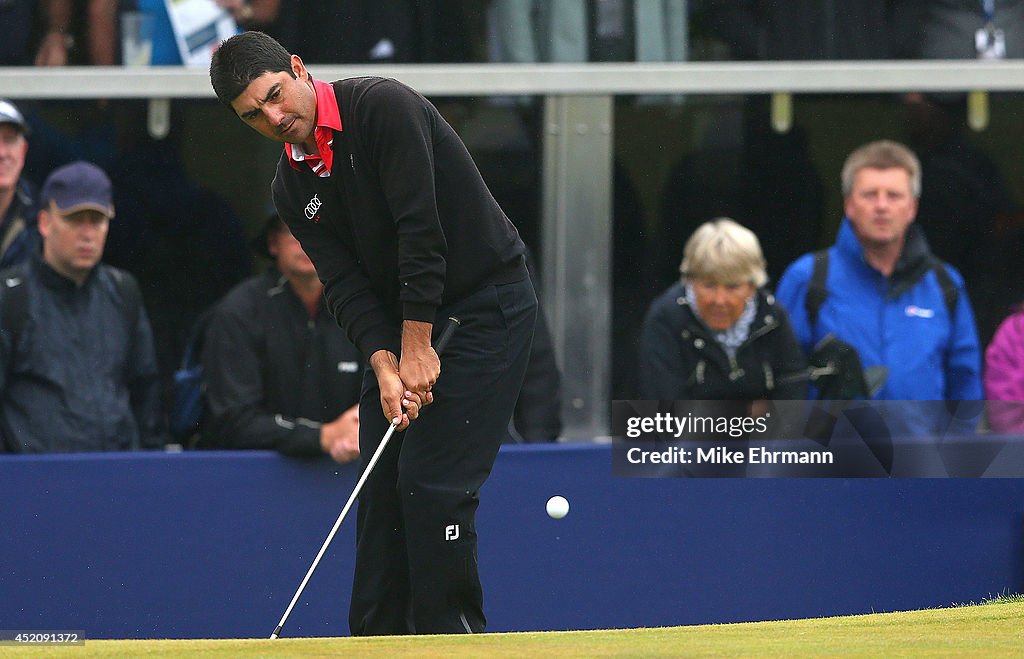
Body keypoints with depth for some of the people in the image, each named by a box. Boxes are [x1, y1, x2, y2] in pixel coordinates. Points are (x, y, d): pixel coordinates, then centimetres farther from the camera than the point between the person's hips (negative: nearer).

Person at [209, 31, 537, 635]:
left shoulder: (383, 106, -19)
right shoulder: (292, 188, 3)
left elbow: (422, 229, -23)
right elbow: (346, 285, -3)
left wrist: (417, 346, -22)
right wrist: (385, 365, -20)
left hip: (488, 304, -7)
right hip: (401, 331, 8)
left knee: (432, 482, -14)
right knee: (381, 483, 6)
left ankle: (452, 634, -7)